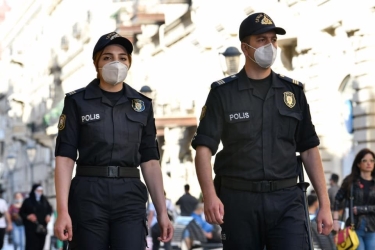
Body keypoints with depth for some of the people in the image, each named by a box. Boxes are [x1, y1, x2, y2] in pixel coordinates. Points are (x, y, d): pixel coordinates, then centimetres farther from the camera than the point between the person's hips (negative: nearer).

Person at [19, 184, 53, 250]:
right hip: (31, 227, -4)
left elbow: (50, 209, 19)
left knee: (40, 245, 2)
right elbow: (21, 212, 2)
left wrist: (48, 215, 0)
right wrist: (27, 216, -15)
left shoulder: (44, 200, 8)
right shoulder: (28, 201, -3)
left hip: (42, 227, 4)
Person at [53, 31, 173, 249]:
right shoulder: (77, 102, 3)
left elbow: (150, 161, 12)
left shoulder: (142, 105, 11)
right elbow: (65, 157, -3)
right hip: (88, 197, -2)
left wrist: (162, 212, 6)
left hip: (130, 198, 2)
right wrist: (62, 211, -13)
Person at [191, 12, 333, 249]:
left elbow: (309, 149, 12)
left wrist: (325, 203, 6)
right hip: (238, 200, -1)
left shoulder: (293, 91, 10)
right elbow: (204, 148, -5)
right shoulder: (223, 93, 2)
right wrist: (210, 195, -21)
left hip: (286, 199, 1)